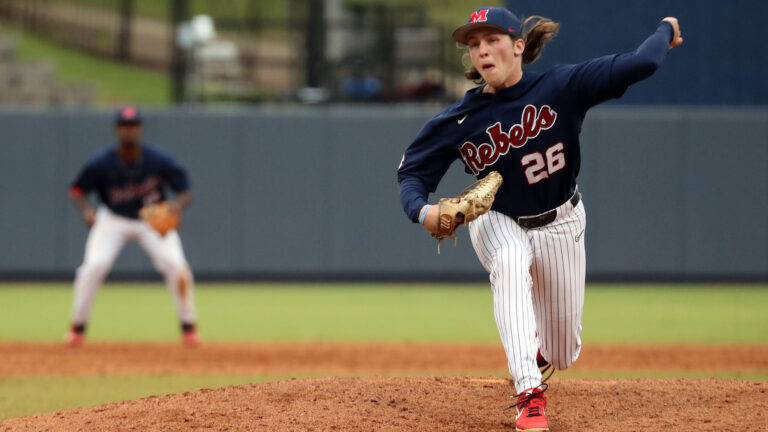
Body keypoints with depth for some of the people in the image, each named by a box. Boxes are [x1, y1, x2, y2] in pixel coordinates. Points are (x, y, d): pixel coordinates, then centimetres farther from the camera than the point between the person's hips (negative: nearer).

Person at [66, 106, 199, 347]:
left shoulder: (159, 161, -21)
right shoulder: (101, 164, -21)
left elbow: (186, 191, -14)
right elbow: (77, 191, -9)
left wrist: (178, 204, -38)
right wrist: (85, 210, -31)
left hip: (153, 220, 0)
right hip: (113, 219, 0)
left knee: (176, 266, -18)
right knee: (94, 266, -20)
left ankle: (188, 325, 1)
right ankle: (78, 326, -1)